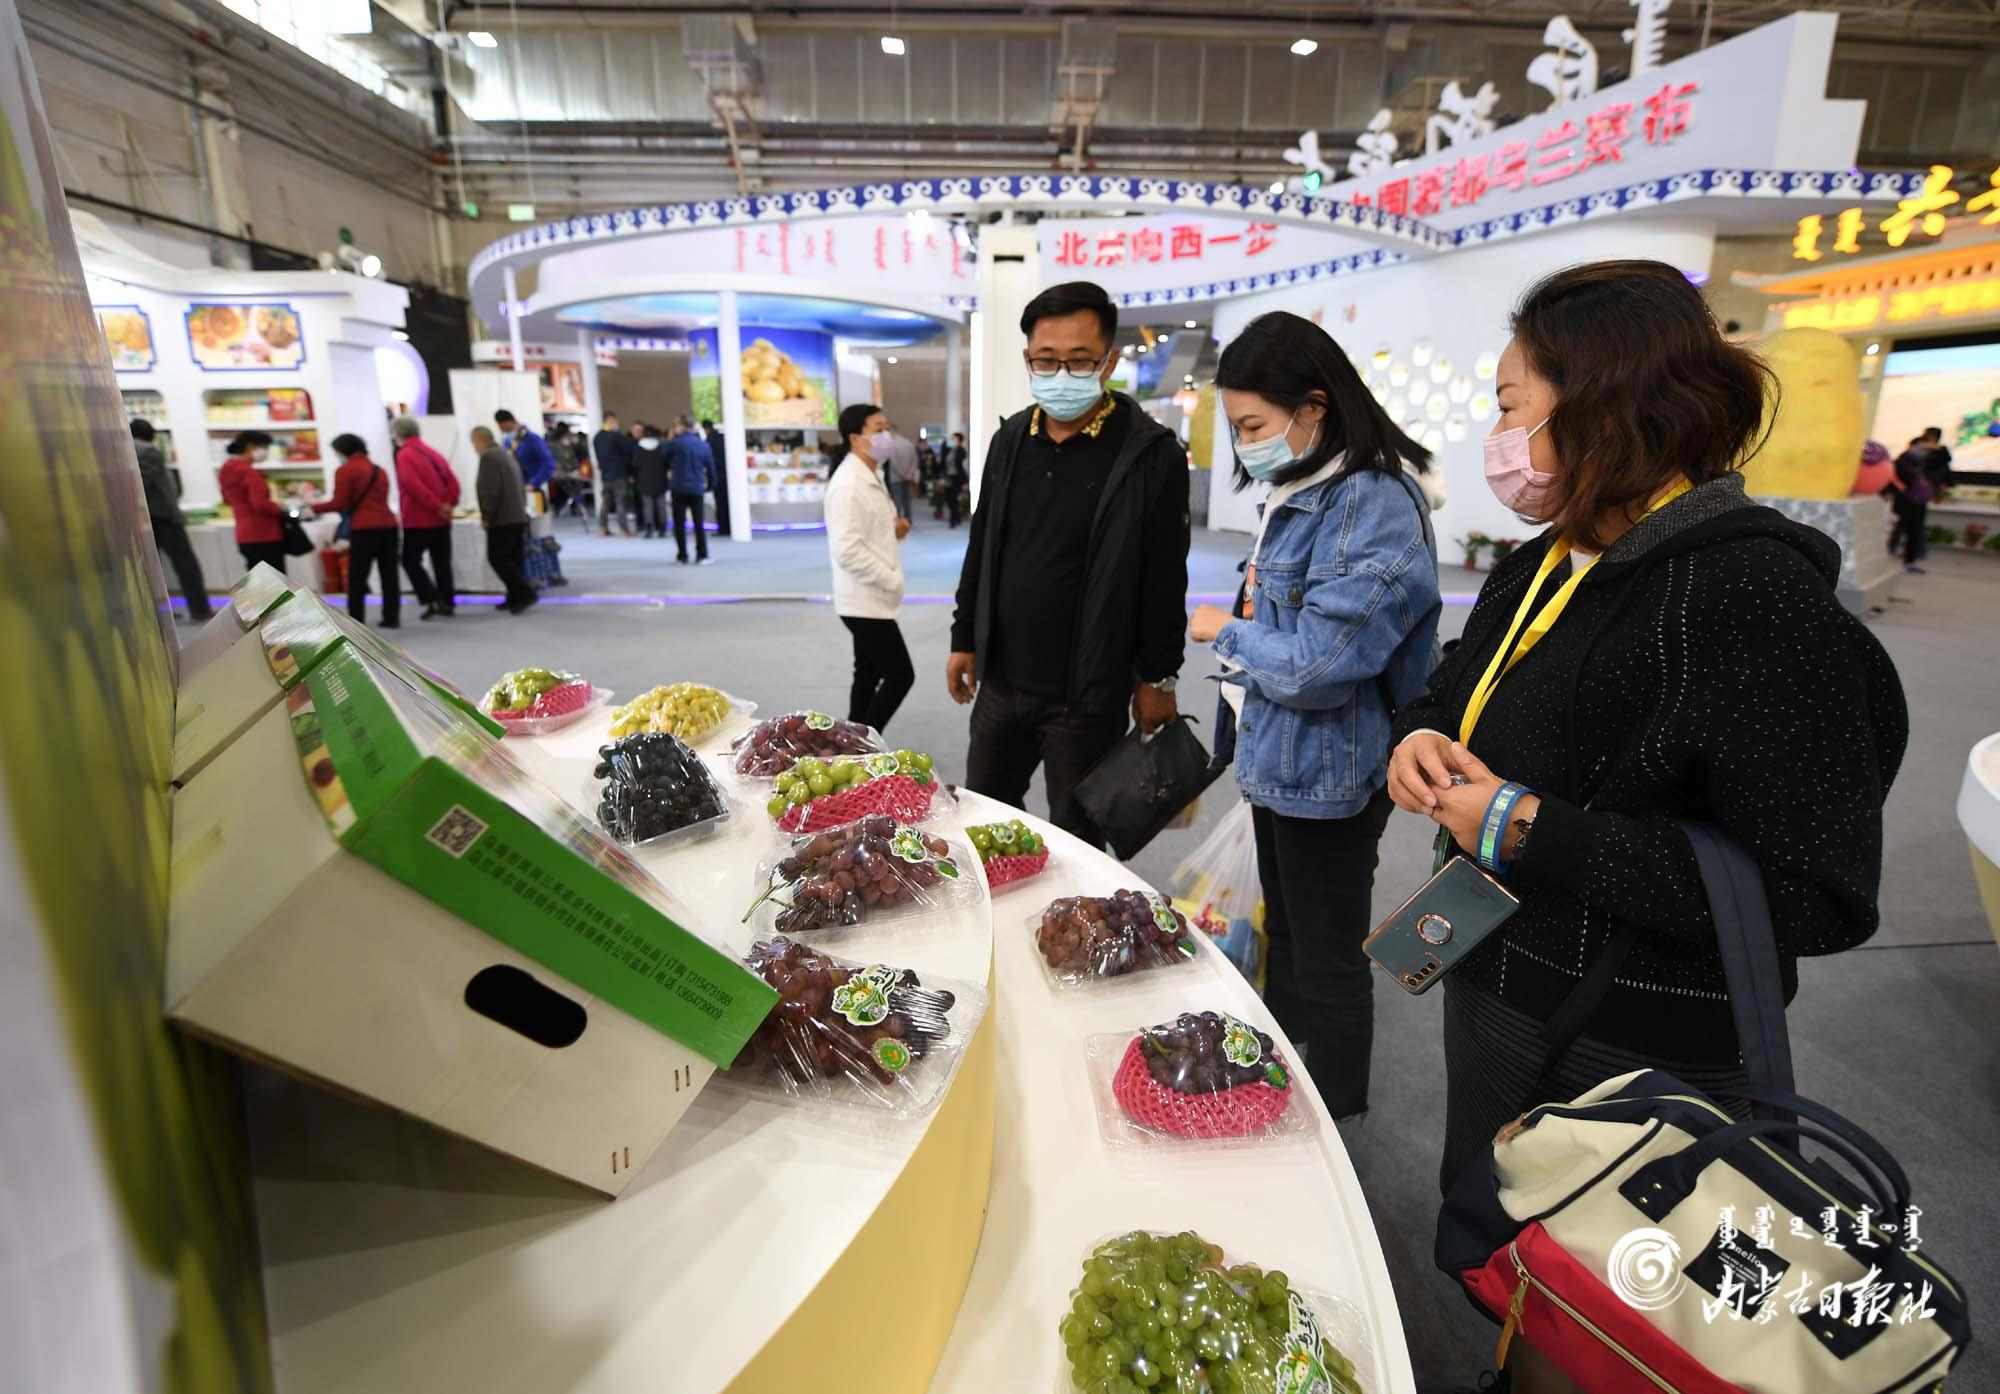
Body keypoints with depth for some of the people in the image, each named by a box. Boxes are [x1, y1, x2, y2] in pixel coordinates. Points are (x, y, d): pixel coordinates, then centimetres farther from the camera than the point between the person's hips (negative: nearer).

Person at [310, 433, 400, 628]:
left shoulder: (345, 470, -1)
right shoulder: (379, 470, 19)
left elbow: (339, 503, -4)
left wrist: (314, 508, 9)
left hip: (364, 528, -6)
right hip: (388, 524, 6)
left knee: (357, 577, 1)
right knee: (389, 574, 8)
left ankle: (356, 621, 0)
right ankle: (392, 617, 8)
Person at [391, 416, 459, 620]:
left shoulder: (404, 456, -9)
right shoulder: (433, 453, 12)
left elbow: (413, 486, -22)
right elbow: (452, 480, 3)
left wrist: (436, 506, -18)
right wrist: (449, 503, -5)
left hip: (418, 520, -6)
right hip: (441, 519, 6)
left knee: (410, 561, 3)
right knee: (442, 562, 11)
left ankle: (431, 600, -8)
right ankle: (448, 602, 12)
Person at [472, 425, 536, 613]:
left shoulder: (489, 457, -11)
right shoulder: (506, 454, 20)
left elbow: (491, 490, -20)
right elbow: (521, 486, 22)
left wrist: (486, 516, -14)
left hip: (502, 519, -10)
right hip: (518, 516, 10)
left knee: (497, 558, -7)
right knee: (514, 558, 10)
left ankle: (524, 593, -13)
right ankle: (516, 597, 13)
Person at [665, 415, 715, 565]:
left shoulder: (675, 443, -8)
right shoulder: (703, 444, 3)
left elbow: (666, 461, 4)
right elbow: (711, 466, 9)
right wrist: (710, 483, 19)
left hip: (679, 487, -3)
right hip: (697, 488, 3)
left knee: (680, 523, 5)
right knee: (699, 522, 9)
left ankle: (682, 556, 5)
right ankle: (702, 555, 5)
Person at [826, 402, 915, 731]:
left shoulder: (873, 477, 13)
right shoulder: (848, 484, -20)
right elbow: (847, 550, -26)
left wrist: (894, 529, 4)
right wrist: (892, 579, -19)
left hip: (872, 598, 10)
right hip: (865, 601, -10)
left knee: (869, 677, 16)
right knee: (900, 676, -6)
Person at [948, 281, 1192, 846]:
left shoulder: (1152, 454, -12)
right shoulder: (1009, 439, 5)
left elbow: (1165, 579, -9)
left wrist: (1157, 677, -6)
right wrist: (964, 639, 13)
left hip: (1087, 695, -5)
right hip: (1001, 679, 6)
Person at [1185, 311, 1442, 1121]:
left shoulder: (1373, 507, -24)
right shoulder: (1302, 494, 7)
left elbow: (1316, 667, -27)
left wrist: (1226, 632, -13)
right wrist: (1256, 606, 3)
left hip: (1328, 778, -10)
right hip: (1281, 760, 10)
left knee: (1326, 961, 9)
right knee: (1285, 934, 26)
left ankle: (1335, 1127, 32)